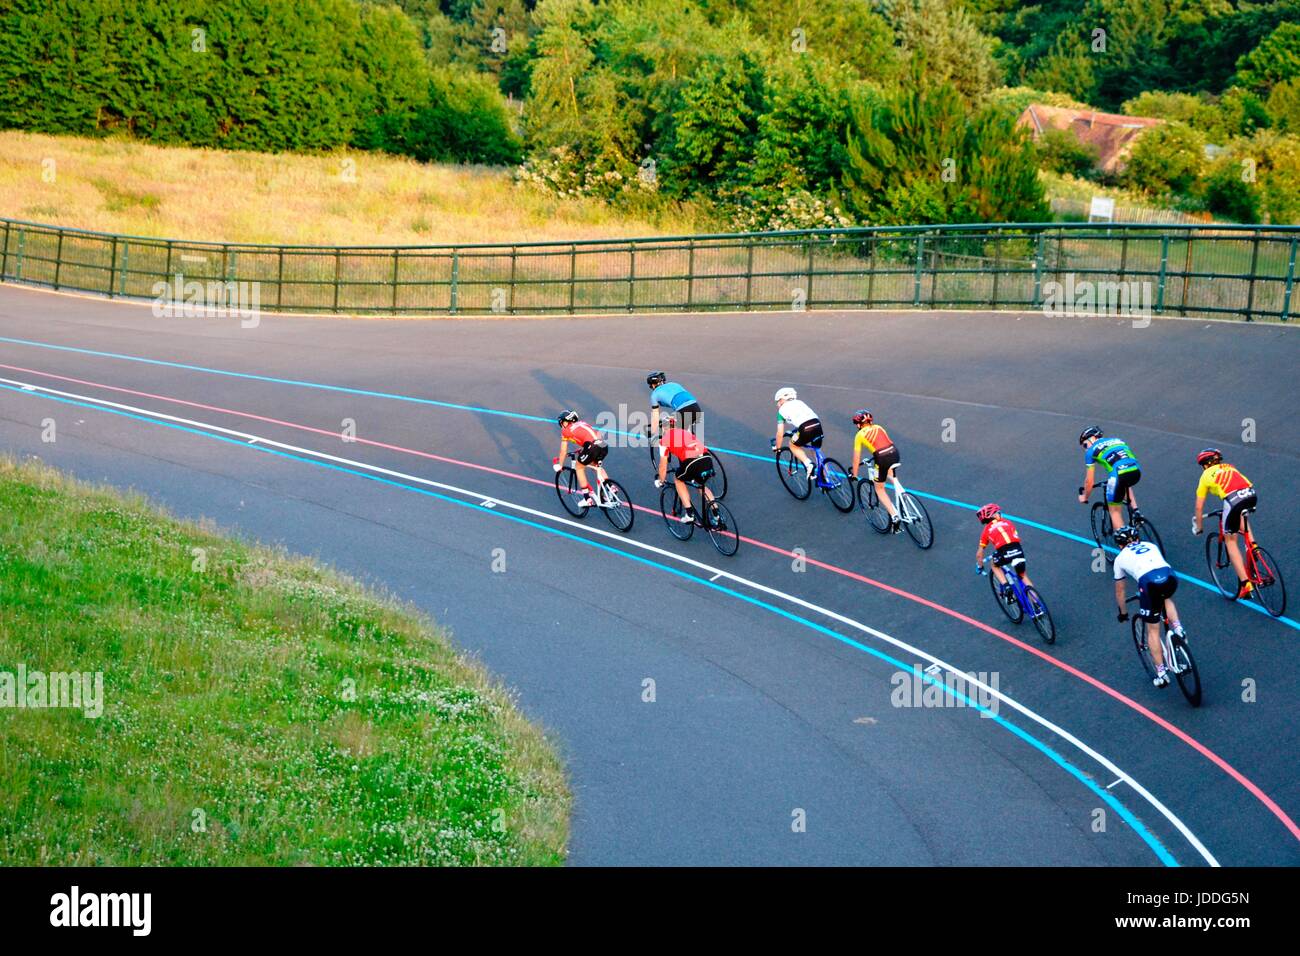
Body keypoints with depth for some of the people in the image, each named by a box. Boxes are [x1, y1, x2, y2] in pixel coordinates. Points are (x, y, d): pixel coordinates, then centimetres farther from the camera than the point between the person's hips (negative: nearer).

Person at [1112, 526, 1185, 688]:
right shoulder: (1150, 545, 35)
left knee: (1153, 630, 13)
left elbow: (1119, 591, 36)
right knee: (1166, 598, 40)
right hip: (1170, 577, 3)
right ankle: (1177, 629, 19)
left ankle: (1161, 674, 13)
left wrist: (1123, 613, 51)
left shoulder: (1120, 558, 27)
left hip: (1148, 582, -3)